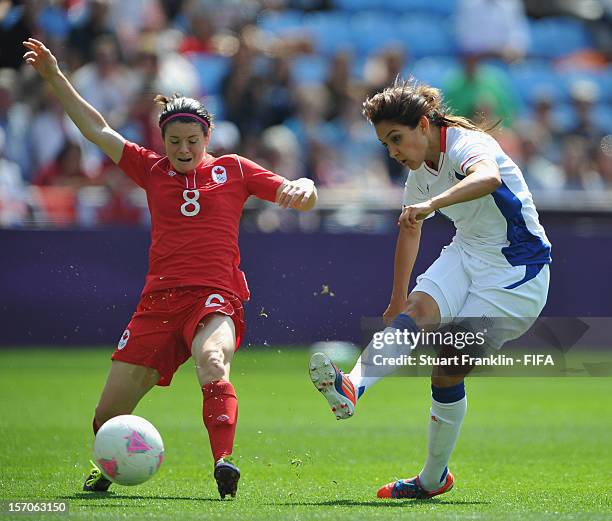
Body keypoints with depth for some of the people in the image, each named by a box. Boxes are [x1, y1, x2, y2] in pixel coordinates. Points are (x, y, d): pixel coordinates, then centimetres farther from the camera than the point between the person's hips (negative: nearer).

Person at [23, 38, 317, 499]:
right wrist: (55, 77, 13)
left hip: (216, 297, -3)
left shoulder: (233, 170, 11)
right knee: (108, 415, 2)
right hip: (160, 300, 3)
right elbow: (98, 129, 17)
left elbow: (300, 197, 10)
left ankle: (225, 463, -50)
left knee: (212, 360, -39)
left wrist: (304, 187, -14)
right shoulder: (152, 170, 16)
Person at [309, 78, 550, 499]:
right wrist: (398, 301, 24)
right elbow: (410, 230, 22)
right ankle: (353, 387, -43)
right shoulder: (420, 169, 6)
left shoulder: (465, 144, -21)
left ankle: (433, 478, 4)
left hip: (516, 272, -7)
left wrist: (431, 204, -60)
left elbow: (488, 177, -46)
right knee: (418, 311, -23)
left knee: (448, 371, -11)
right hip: (467, 256, 7)